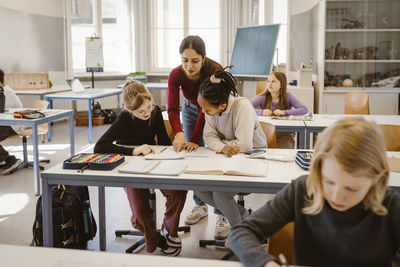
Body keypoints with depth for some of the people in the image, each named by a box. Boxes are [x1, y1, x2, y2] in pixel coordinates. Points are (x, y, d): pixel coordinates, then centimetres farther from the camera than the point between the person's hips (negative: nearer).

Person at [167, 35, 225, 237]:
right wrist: (179, 133, -47)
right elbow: (172, 109, -28)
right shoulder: (176, 75, -26)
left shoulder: (215, 71, -34)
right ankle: (200, 205, 16)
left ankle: (222, 215, -9)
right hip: (191, 110, 3)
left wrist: (195, 139, -36)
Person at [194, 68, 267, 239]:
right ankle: (241, 213, 11)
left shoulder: (242, 106, -28)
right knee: (199, 188, -10)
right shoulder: (211, 108, -10)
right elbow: (208, 136, -7)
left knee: (219, 193, -24)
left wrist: (219, 142, -16)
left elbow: (245, 145, -31)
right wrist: (223, 147, -29)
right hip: (229, 157, 7)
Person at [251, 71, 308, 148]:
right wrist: (261, 112, -22)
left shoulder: (288, 97, 3)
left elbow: (304, 110, -8)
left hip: (284, 134, 0)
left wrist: (284, 112, -18)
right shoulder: (262, 97, 2)